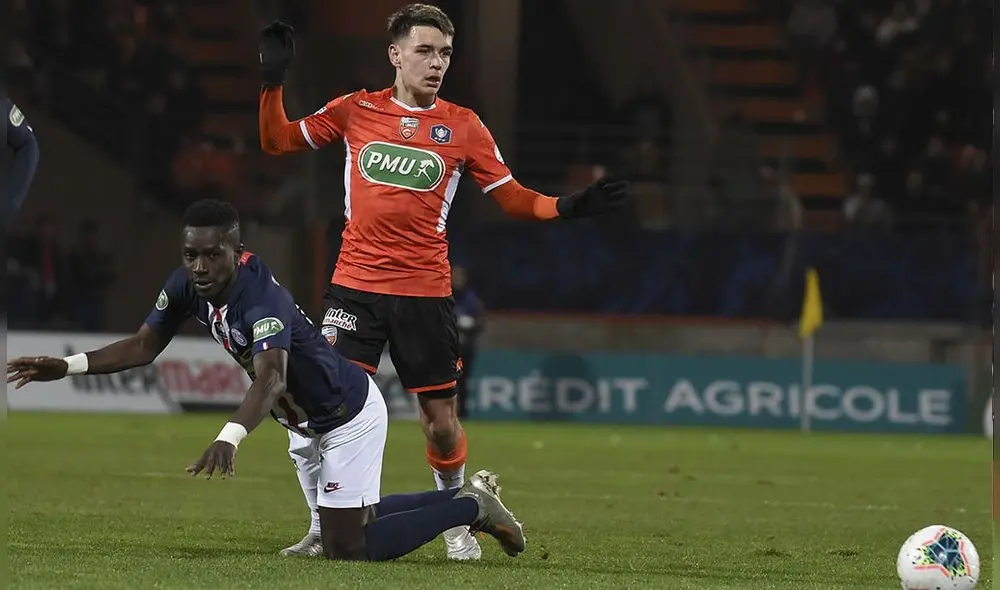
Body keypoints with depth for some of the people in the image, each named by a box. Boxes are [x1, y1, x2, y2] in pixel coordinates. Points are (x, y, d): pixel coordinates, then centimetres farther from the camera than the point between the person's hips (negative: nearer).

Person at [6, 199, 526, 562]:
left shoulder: (263, 297, -36)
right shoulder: (187, 285, -12)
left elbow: (270, 379, -52)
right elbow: (143, 346, -1)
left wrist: (230, 437, -69)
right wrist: (67, 367, -13)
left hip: (350, 416, -9)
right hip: (321, 421, 9)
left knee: (346, 549, -6)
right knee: (352, 518, 22)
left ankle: (471, 508, 7)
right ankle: (468, 498, 35)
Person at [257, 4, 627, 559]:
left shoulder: (462, 126, 4)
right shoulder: (357, 110, 5)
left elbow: (513, 197, 6)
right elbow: (278, 140, 10)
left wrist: (567, 207, -10)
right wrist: (273, 82, -3)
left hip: (426, 293, 0)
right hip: (356, 285, 0)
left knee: (440, 414, 3)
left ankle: (456, 524, 26)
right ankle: (326, 527, 5)